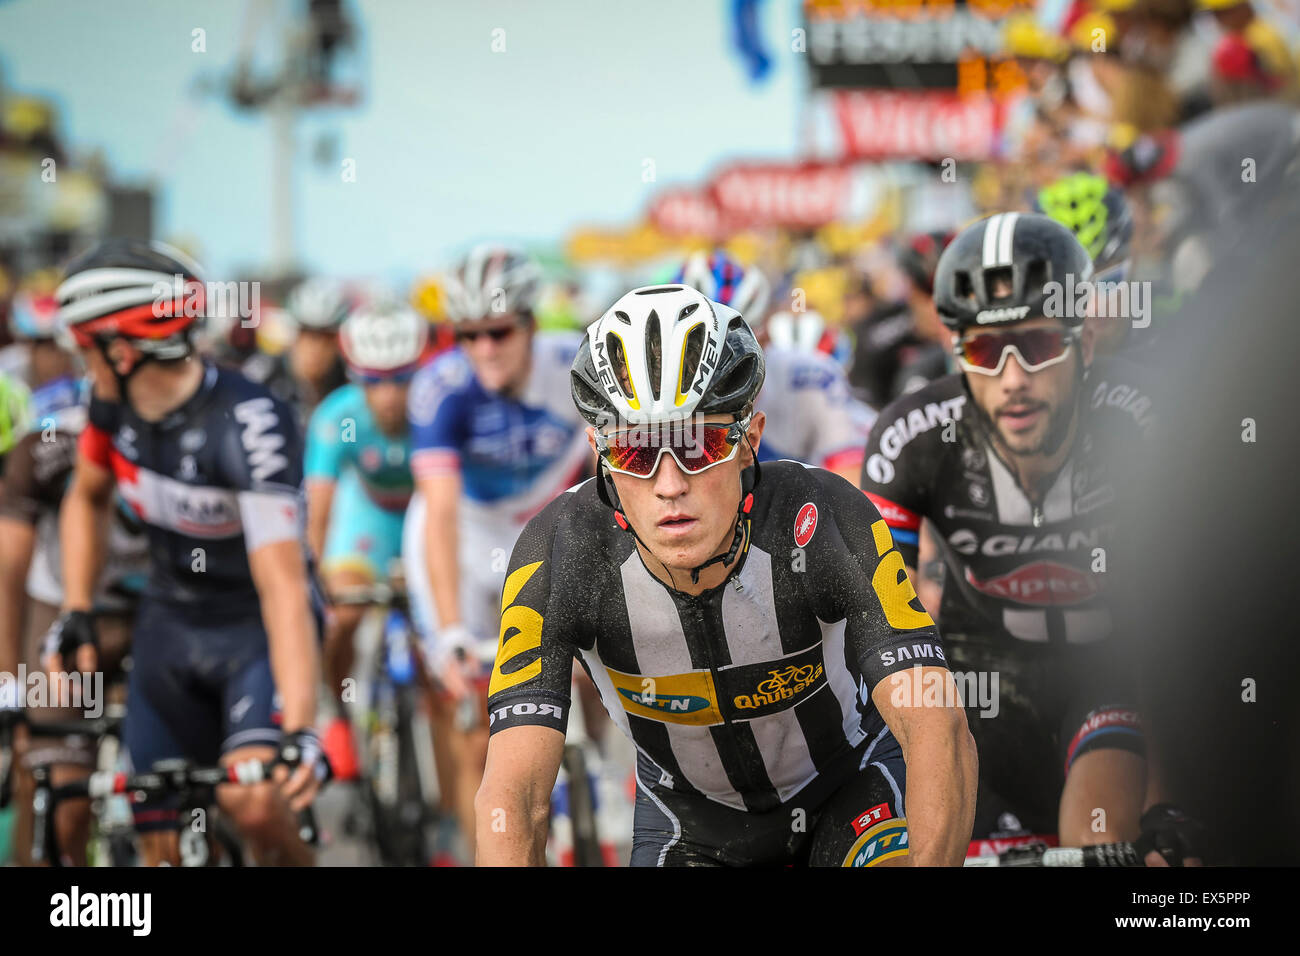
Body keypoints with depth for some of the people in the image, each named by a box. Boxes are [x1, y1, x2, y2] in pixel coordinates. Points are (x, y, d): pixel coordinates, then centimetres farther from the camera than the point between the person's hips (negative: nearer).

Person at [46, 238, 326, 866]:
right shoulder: (115, 402, -9)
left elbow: (283, 586, -36)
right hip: (168, 627, 6)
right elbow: (86, 499, 13)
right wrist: (75, 616, 2)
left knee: (250, 802, -29)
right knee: (161, 847, 2)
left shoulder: (249, 427, -30)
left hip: (255, 632, -6)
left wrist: (299, 732, -43)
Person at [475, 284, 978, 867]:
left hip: (847, 787, -2)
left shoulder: (826, 519, -33)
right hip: (689, 819, 2)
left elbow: (940, 735, -42)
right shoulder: (560, 553, -30)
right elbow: (514, 795, -35)